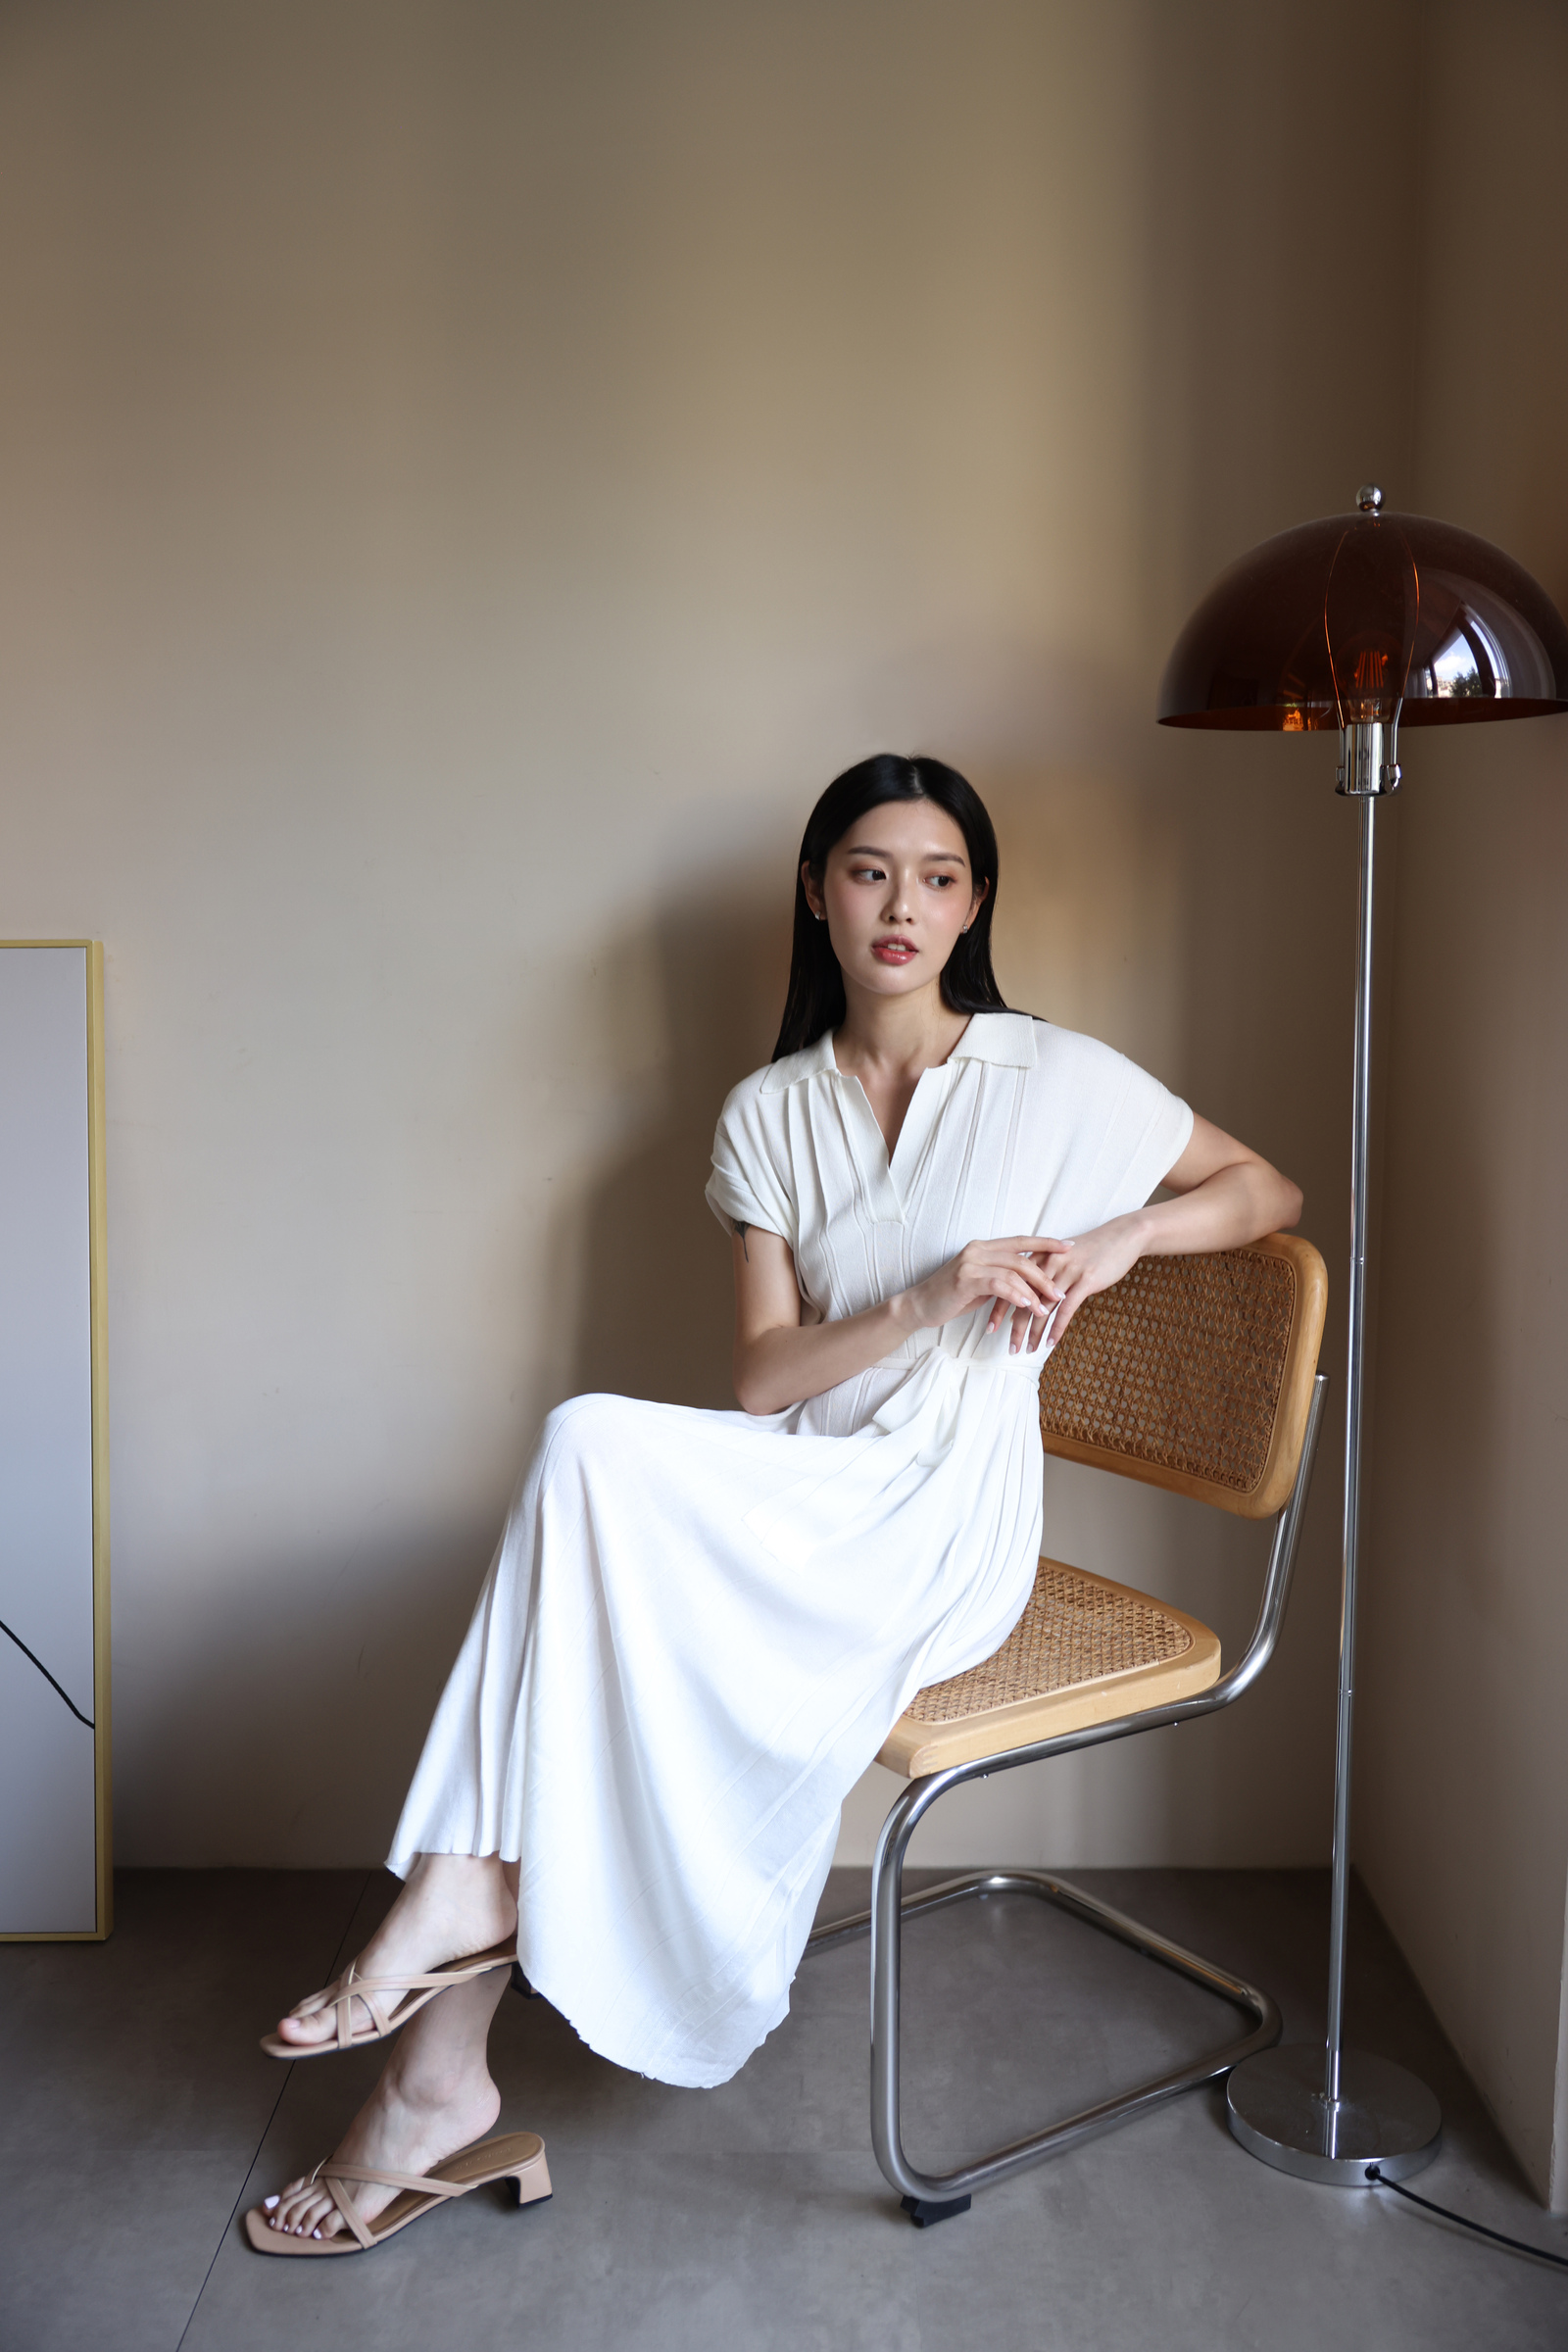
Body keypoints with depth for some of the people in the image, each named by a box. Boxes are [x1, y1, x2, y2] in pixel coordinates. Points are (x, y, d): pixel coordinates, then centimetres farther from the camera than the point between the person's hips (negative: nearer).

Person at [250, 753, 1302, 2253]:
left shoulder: (1055, 1081, 1)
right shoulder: (768, 1114, 9)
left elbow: (1270, 1192, 10)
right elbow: (760, 1379, 2)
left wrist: (1120, 1233, -9)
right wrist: (926, 1301, -15)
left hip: (940, 1528, -4)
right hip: (796, 1515, 4)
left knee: (592, 1446, -28)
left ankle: (465, 1891, -18)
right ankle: (442, 2075, -14)